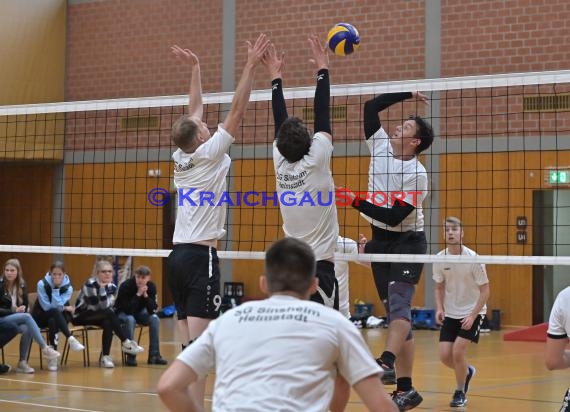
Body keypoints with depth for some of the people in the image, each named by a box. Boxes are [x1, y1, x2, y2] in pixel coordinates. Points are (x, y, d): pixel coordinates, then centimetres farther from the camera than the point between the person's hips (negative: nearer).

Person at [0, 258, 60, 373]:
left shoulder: (21, 286, 5)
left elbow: (25, 306, 12)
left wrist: (22, 309, -10)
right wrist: (14, 311, -21)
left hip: (16, 320, 5)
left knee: (26, 329, -30)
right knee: (27, 317, -30)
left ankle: (22, 363, -23)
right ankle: (45, 348, -31)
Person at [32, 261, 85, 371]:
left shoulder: (68, 287, -8)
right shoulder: (42, 284, -14)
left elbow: (58, 305, -20)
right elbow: (46, 306, -19)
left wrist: (56, 289, -25)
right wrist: (66, 308, -16)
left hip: (57, 317, 2)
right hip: (41, 316, -2)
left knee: (52, 321, -35)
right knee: (56, 312, -34)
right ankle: (70, 339, -45)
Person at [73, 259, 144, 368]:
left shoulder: (112, 287, 0)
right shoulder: (90, 285, -19)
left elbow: (109, 306, -7)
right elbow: (99, 307, -25)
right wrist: (102, 288, -30)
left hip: (99, 316, 6)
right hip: (81, 316, -6)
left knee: (108, 324, -30)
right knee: (109, 313, -31)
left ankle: (105, 357, -24)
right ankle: (126, 343, -25)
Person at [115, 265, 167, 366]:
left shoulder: (151, 286, -15)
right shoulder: (125, 286, -28)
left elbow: (152, 310, -20)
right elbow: (128, 310, -34)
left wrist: (145, 295, -34)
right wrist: (138, 294, -38)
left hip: (139, 312, 4)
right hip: (122, 313, -4)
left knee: (155, 318, -23)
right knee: (130, 319, -37)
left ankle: (154, 355, -17)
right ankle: (130, 356, -29)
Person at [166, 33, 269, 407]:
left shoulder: (182, 156, 10)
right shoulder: (208, 155, -7)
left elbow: (195, 109, 23)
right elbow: (238, 110, -9)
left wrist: (195, 67, 29)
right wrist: (251, 66, -7)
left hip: (178, 255, 8)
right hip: (201, 256, -8)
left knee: (188, 339, 7)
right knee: (199, 340, -12)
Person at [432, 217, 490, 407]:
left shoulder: (473, 259, -18)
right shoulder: (439, 259, -6)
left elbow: (485, 290, -12)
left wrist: (473, 315, -20)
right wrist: (439, 308, -8)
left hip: (472, 312, -4)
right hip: (450, 313, 4)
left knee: (458, 351, -17)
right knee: (445, 356, -4)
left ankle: (460, 393, 7)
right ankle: (467, 371, 30)